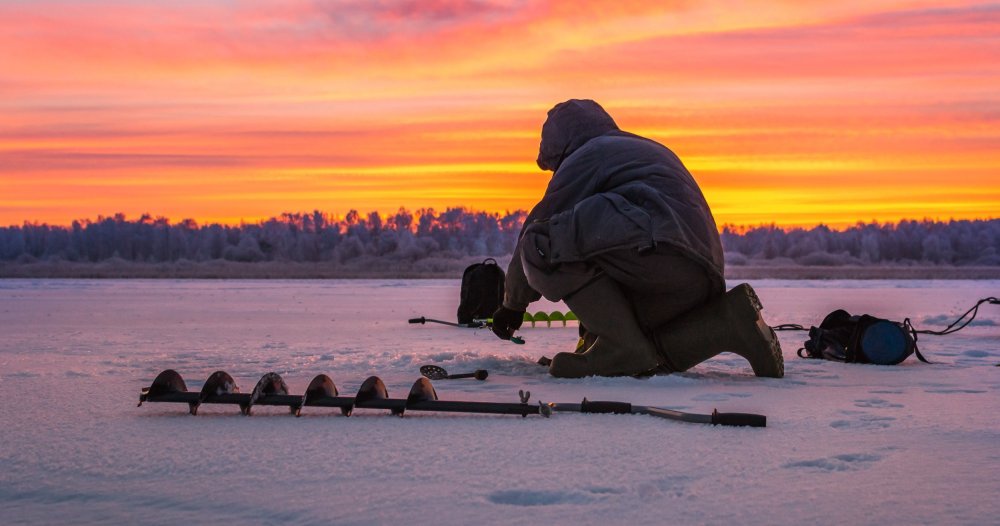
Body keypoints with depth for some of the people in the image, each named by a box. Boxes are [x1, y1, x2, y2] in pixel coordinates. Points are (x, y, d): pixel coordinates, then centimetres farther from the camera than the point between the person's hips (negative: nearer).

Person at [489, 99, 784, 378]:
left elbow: (540, 225, 9)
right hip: (699, 279, 9)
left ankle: (619, 344, -17)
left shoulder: (586, 155, 10)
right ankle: (729, 321, 2)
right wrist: (593, 321, 42)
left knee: (543, 244, -9)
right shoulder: (652, 150, 37)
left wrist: (513, 304, 21)